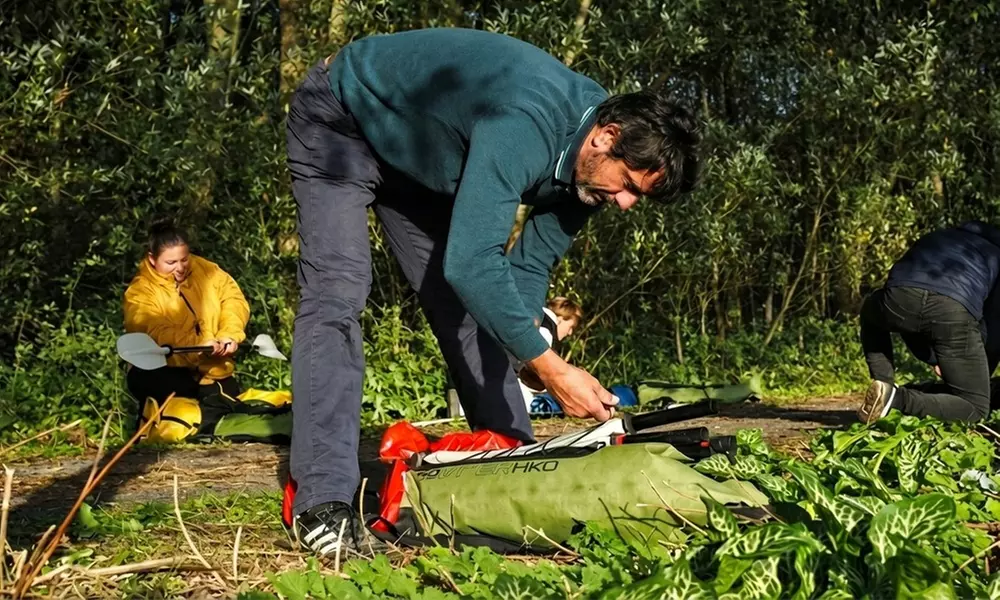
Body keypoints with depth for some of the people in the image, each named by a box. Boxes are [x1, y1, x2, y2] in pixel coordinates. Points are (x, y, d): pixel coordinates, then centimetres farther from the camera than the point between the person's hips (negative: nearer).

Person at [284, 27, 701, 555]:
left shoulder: (586, 165, -13)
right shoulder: (528, 126, -40)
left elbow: (529, 267, -4)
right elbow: (470, 262, -45)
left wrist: (526, 349, -19)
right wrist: (549, 368, -41)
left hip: (416, 153, 8)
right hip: (340, 120, -8)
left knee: (472, 305, 3)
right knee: (338, 293, -21)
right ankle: (324, 500, -21)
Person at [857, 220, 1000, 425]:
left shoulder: (933, 239, 44)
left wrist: (931, 359, 44)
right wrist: (979, 376, 43)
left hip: (898, 299, 3)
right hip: (954, 311, -3)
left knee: (871, 316, 42)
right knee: (975, 408, 14)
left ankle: (883, 385, 21)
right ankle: (898, 399, -9)